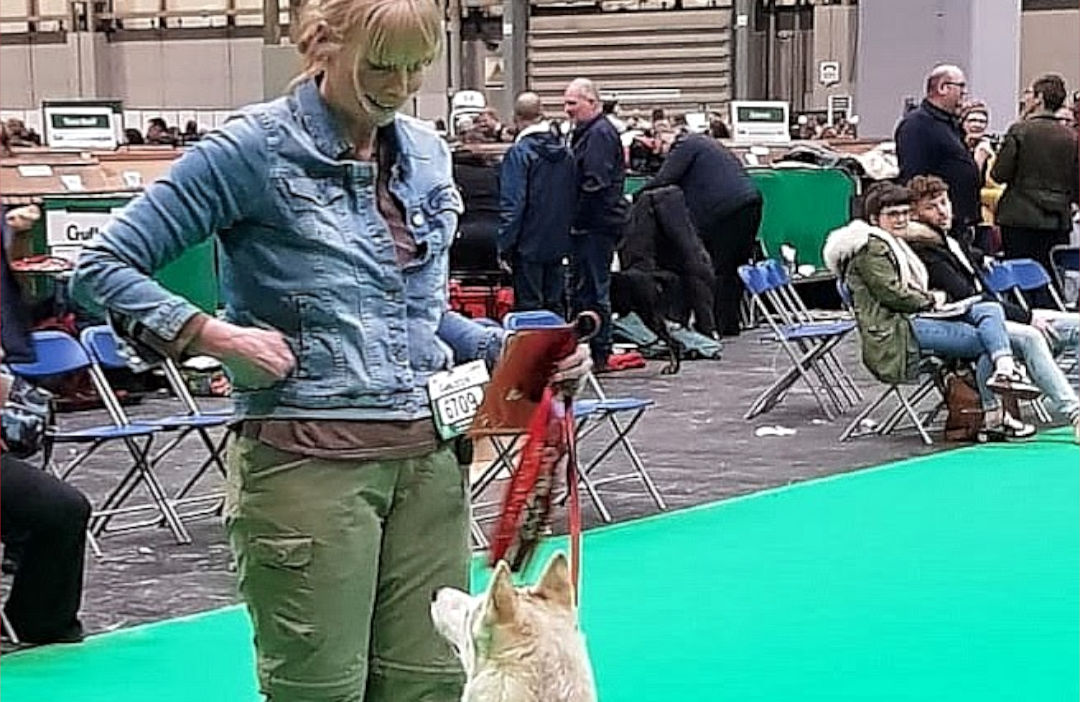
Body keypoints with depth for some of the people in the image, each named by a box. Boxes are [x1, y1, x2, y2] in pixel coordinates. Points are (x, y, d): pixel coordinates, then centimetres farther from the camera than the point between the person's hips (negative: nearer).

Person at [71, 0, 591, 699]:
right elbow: (105, 266, -5)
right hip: (309, 458, -6)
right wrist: (218, 336, -15)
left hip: (428, 456, 6)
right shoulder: (255, 148, -6)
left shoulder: (426, 152, 13)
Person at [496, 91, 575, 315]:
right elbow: (573, 198, 12)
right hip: (559, 244, 6)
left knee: (529, 307, -1)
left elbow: (512, 204, -17)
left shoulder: (518, 153, -14)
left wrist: (504, 246, -12)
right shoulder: (565, 152, 6)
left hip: (529, 246, -6)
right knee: (556, 305, 12)